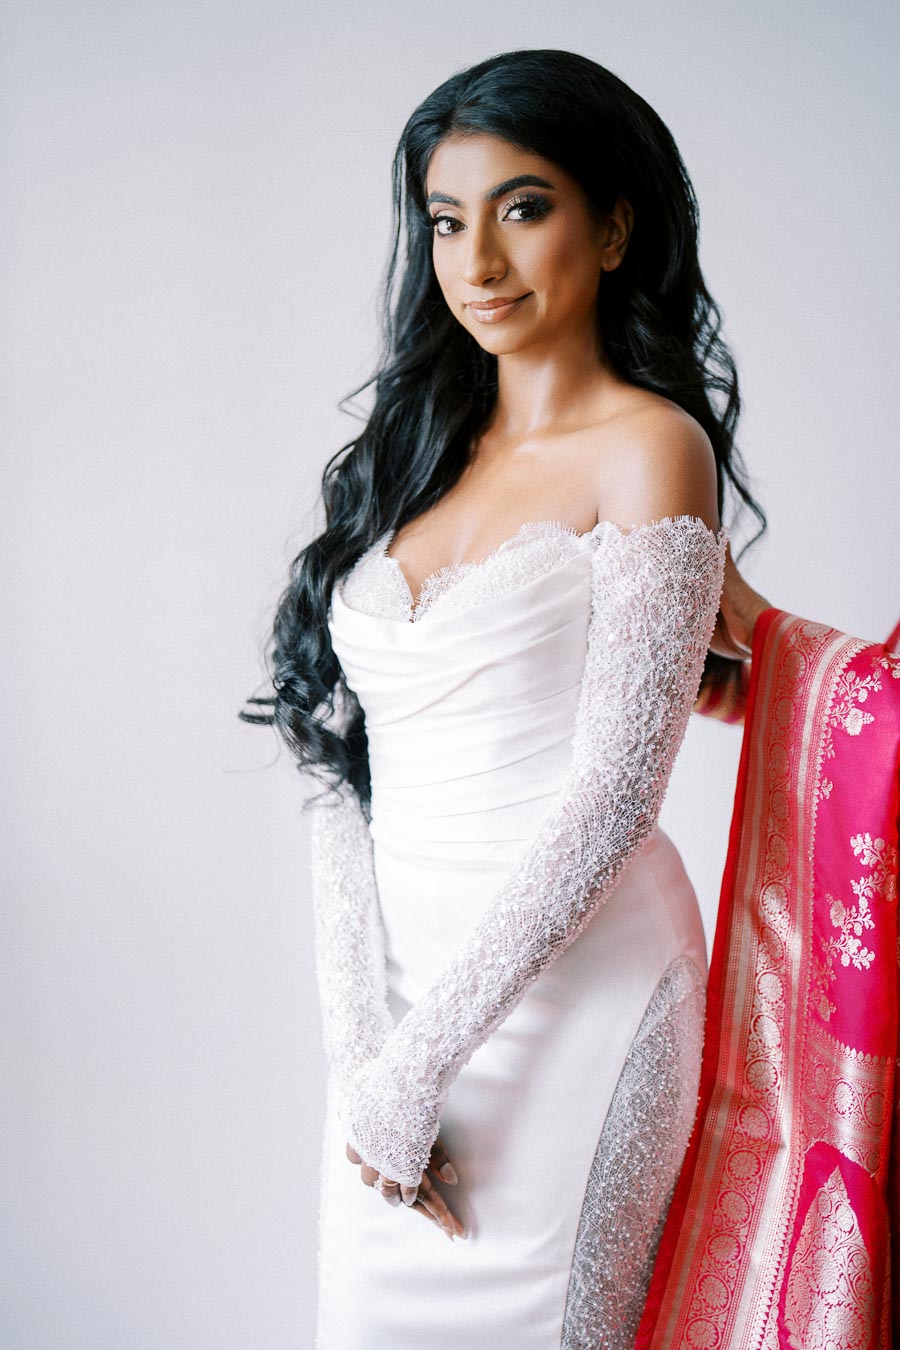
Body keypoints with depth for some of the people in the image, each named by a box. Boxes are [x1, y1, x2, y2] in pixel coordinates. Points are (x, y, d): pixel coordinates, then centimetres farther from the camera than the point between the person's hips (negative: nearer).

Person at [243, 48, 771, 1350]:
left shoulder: (648, 447, -8)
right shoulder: (415, 453, 9)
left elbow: (611, 796, -16)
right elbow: (346, 767, 2)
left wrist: (409, 1070, -15)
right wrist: (364, 1049, -9)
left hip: (570, 988, -5)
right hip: (405, 983, 5)